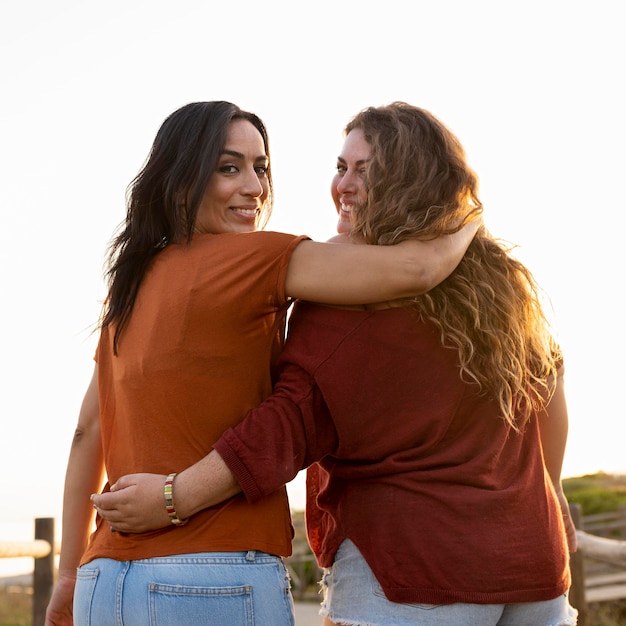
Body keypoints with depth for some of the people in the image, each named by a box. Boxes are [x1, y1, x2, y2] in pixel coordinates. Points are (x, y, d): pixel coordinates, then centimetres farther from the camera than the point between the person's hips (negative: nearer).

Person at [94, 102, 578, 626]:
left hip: (409, 565, -7)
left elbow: (299, 418, -20)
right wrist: (544, 499, 34)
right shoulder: (505, 279, 9)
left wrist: (175, 496, -18)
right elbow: (547, 391, 20)